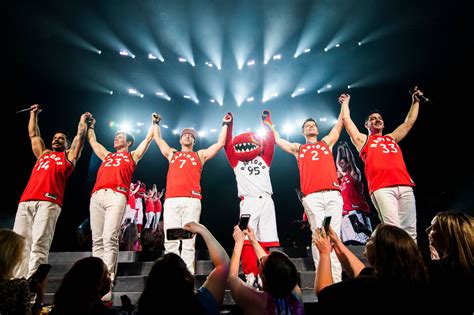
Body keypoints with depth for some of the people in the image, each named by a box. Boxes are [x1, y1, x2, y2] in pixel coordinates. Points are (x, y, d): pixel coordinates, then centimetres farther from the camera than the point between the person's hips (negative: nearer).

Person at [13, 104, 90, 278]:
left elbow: (80, 135, 23)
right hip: (25, 202, 5)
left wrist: (83, 119, 38)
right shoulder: (43, 153, 33)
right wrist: (34, 113, 50)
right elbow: (33, 134, 42)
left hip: (48, 202, -5)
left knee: (39, 244, -16)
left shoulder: (69, 156, 21)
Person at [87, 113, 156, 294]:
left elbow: (148, 138, 27)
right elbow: (92, 140, 47)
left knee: (110, 240, -16)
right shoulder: (106, 156, 34)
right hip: (96, 196, 5)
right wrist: (90, 125, 57)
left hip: (116, 196, -5)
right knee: (97, 241, -3)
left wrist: (154, 123, 38)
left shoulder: (132, 156, 23)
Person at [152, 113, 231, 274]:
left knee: (188, 242, -6)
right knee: (170, 241, -6)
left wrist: (225, 124, 30)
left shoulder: (200, 155, 23)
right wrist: (156, 123, 46)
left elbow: (220, 143, 24)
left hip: (191, 201, -1)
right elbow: (158, 138, 38)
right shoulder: (172, 154, 28)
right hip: (171, 200, 2)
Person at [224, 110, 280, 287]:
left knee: (265, 240, 0)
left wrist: (267, 121, 22)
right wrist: (229, 125, 19)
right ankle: (250, 275, -4)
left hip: (266, 201, 1)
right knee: (247, 239, -8)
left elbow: (269, 142, 19)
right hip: (247, 203, -1)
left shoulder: (264, 160, 21)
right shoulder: (236, 162, 19)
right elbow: (227, 144, 18)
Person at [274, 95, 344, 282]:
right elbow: (276, 139, 28)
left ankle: (336, 279, -2)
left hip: (333, 193, 1)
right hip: (312, 196, -1)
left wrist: (344, 105, 31)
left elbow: (339, 126, 29)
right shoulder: (298, 148, 24)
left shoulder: (326, 142, 27)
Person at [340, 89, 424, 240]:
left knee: (410, 230, -3)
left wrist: (415, 100, 40)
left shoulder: (392, 138, 32)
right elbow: (346, 118, 20)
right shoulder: (363, 140, 21)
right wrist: (346, 101, 32)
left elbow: (410, 121, 37)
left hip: (405, 186, 5)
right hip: (381, 188, -4)